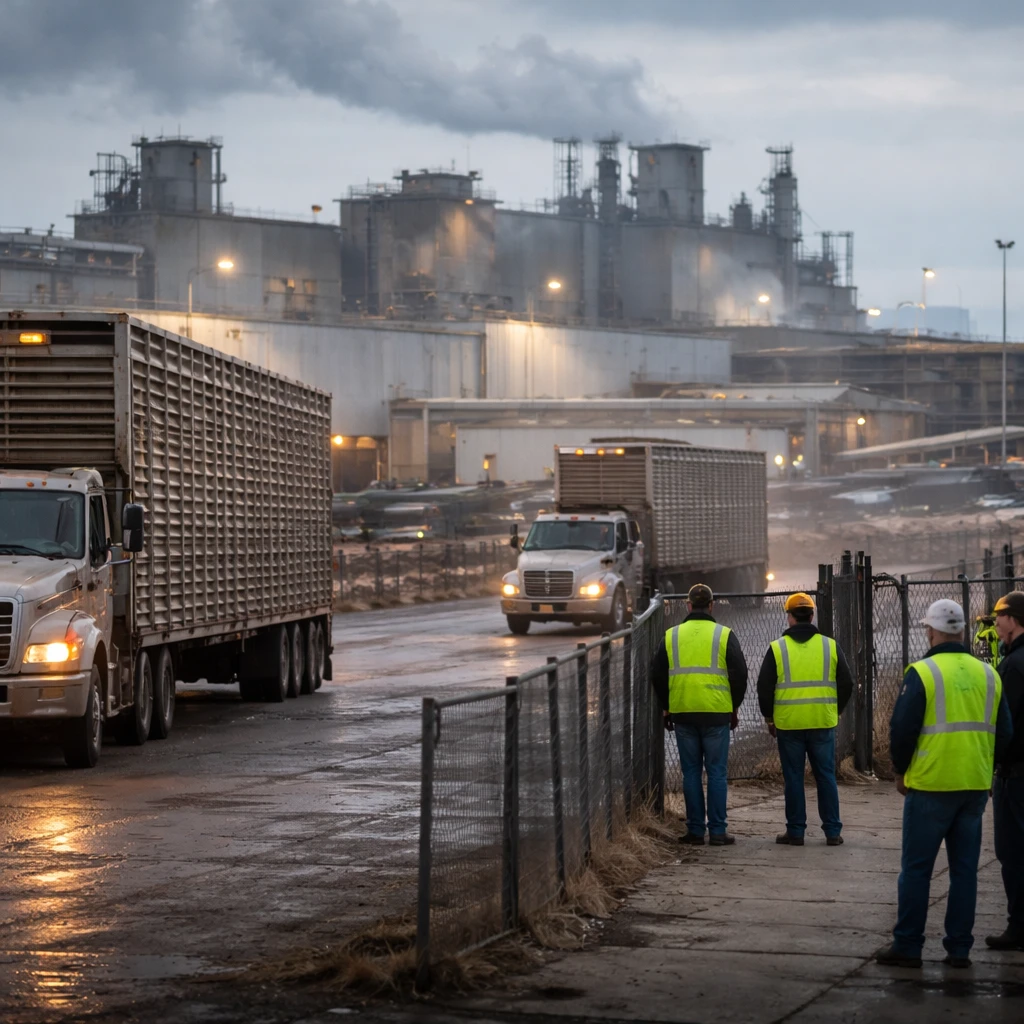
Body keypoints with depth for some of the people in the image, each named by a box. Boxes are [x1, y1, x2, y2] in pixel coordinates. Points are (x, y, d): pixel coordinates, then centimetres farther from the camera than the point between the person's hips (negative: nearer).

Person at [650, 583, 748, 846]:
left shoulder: (671, 637, 5)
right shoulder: (725, 636, -1)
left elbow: (657, 676, 9)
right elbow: (740, 674, 0)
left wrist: (666, 708, 19)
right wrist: (734, 708, 12)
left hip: (683, 714, 2)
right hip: (717, 714, -2)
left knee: (691, 772, 7)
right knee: (717, 772, 2)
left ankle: (695, 830, 6)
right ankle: (717, 831, 0)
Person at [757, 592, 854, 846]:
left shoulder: (777, 648, -3)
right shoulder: (830, 646, 2)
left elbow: (764, 687, -1)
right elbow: (846, 683, 7)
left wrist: (769, 717, 12)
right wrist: (836, 710, 20)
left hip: (788, 723, -1)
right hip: (823, 721, 1)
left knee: (793, 778, 5)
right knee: (826, 776, 8)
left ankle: (795, 832, 7)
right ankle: (832, 832, 8)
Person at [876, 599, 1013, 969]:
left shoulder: (922, 673, -9)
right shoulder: (988, 675, 7)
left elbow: (902, 728, -9)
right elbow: (1004, 732, 11)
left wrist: (901, 771, 5)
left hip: (930, 785, -5)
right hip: (976, 786, 5)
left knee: (916, 868, 3)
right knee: (965, 869, 10)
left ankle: (907, 947, 5)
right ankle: (959, 949, 11)